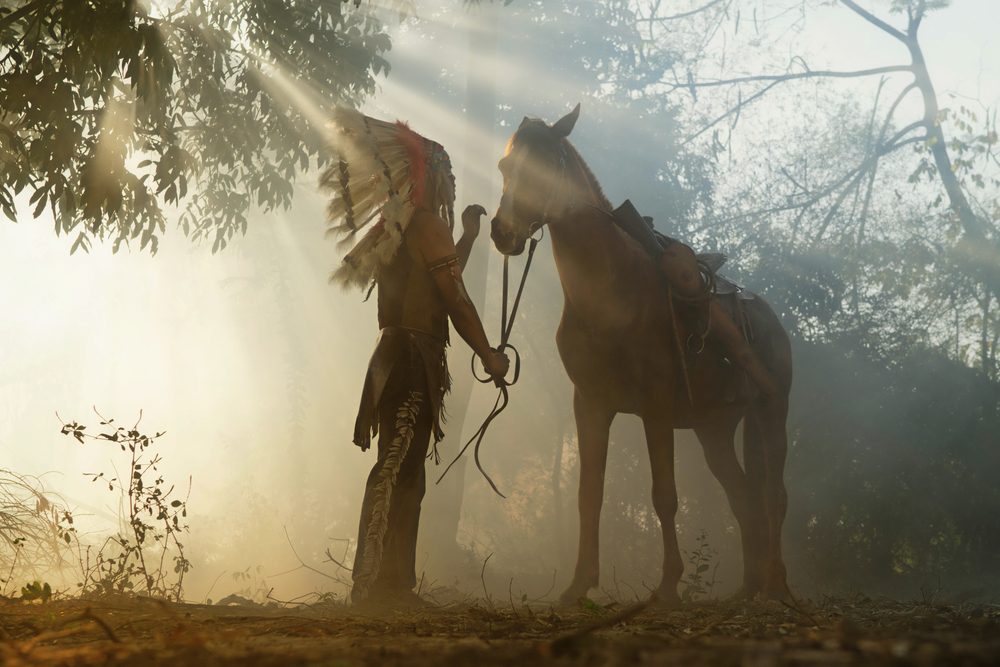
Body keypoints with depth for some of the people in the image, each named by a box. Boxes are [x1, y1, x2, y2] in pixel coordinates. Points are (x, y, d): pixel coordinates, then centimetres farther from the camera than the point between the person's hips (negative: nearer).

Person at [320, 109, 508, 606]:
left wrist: (469, 236, 40)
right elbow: (455, 298, -13)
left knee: (404, 475, 12)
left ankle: (391, 583, 14)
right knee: (397, 469, -13)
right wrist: (489, 356, -6)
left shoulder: (403, 228, 20)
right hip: (414, 356, -10)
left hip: (401, 355, 10)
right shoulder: (428, 225, -9)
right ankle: (373, 583, -18)